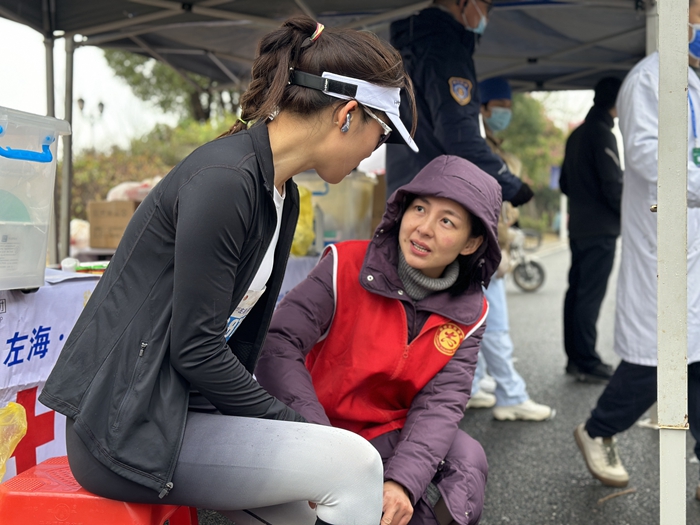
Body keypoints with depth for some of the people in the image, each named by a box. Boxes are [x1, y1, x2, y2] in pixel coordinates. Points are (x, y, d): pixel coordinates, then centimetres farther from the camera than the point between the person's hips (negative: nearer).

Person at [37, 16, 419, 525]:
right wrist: (293, 424, -10)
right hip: (126, 426, -9)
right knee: (353, 463, -15)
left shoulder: (283, 196, 10)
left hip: (183, 409, 9)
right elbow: (195, 349, -20)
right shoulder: (224, 179, -20)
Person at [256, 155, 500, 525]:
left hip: (393, 435, 3)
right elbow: (278, 345, -23)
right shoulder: (347, 265, -14)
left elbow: (440, 404, -13)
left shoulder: (467, 314, -3)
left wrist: (402, 482, -32)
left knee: (465, 460, -25)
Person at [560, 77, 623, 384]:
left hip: (578, 227, 9)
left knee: (577, 292, 11)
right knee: (590, 296, -6)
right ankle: (587, 364, -2)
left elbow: (565, 183, 20)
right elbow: (613, 185, -17)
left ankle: (575, 358, 18)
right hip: (601, 229, -9)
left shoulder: (577, 134, 15)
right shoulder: (602, 134, -13)